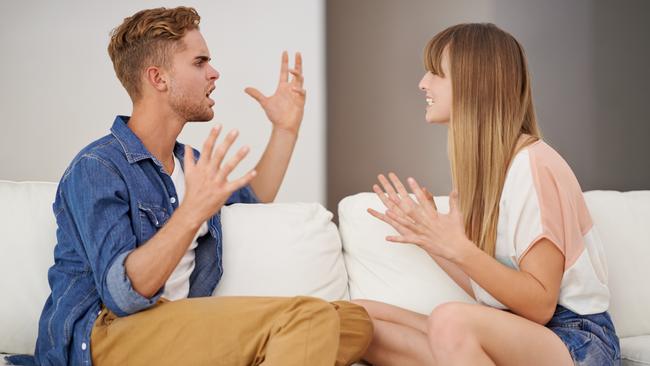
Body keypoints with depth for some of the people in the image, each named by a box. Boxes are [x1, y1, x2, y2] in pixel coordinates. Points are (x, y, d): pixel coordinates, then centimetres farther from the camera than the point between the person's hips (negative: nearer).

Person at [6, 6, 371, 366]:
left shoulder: (188, 162, 16)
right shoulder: (96, 168, -10)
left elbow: (255, 199, 36)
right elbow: (123, 294, -21)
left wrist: (286, 128, 24)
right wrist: (193, 212, -34)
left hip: (178, 330, 8)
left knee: (354, 322, -9)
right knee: (310, 318, -26)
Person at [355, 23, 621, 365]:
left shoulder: (533, 165, -15)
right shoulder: (481, 165, 10)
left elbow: (540, 305, -18)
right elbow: (489, 291, 9)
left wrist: (458, 247, -25)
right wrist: (427, 236, 3)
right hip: (511, 334, 8)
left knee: (451, 320, -38)